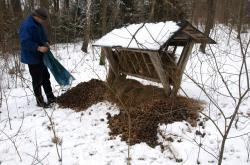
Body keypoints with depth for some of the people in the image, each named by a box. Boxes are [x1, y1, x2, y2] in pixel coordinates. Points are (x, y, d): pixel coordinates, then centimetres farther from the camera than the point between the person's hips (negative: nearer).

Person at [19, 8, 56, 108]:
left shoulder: (38, 24, 7)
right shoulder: (27, 26, -22)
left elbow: (43, 36, 19)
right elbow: (25, 42, -27)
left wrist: (46, 42, -1)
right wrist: (38, 48, -31)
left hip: (40, 56, 9)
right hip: (32, 57, -9)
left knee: (46, 77, 15)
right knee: (37, 80, -1)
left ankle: (50, 97, 26)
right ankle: (40, 101, 12)